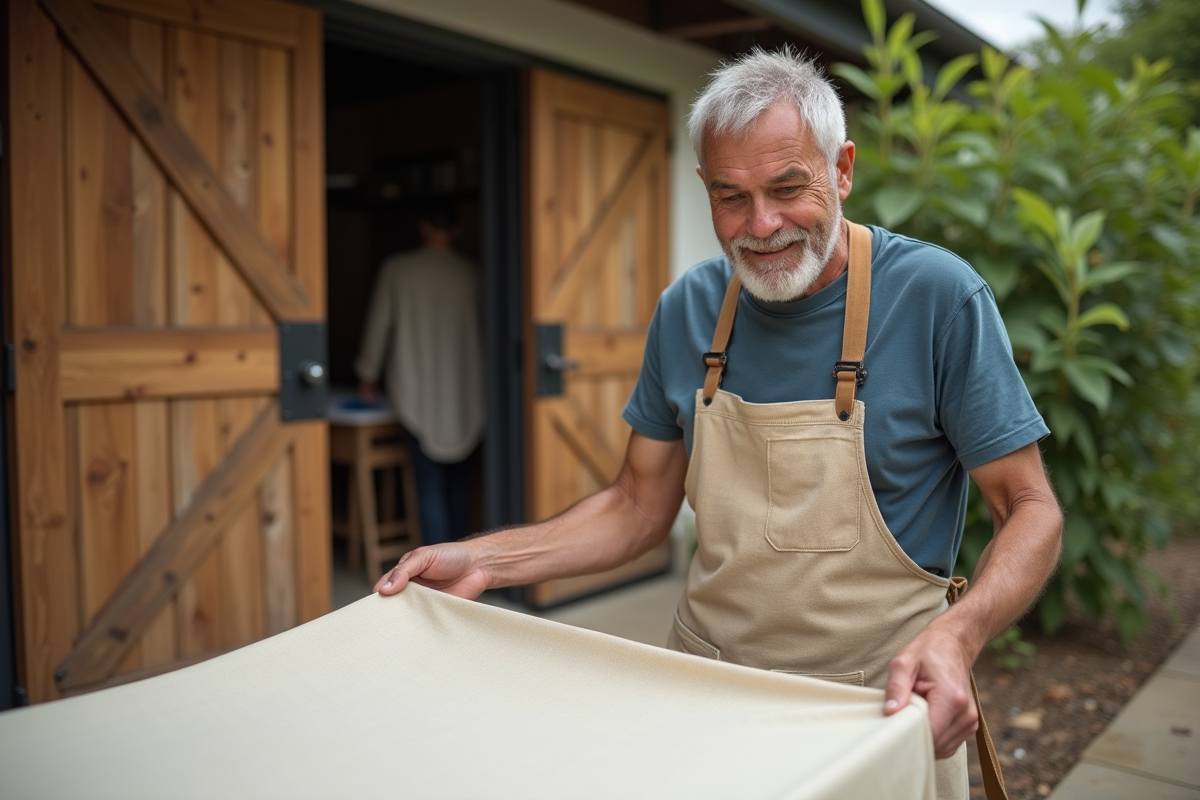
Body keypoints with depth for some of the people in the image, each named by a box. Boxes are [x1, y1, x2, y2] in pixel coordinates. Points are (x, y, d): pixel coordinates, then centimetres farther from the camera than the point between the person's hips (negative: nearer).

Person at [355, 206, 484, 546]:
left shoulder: (396, 268, -2)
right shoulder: (471, 272, 2)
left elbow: (378, 323, 3)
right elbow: (483, 329, 9)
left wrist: (367, 375, 15)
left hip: (417, 392, -2)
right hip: (463, 390, 2)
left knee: (429, 480, -2)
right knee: (457, 472, 16)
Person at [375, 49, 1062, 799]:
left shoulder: (939, 295, -15)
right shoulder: (687, 311, -3)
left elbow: (1032, 510, -11)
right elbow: (639, 508, 4)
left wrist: (957, 634, -30)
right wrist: (481, 560, -7)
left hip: (878, 707, -3)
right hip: (707, 691, 4)